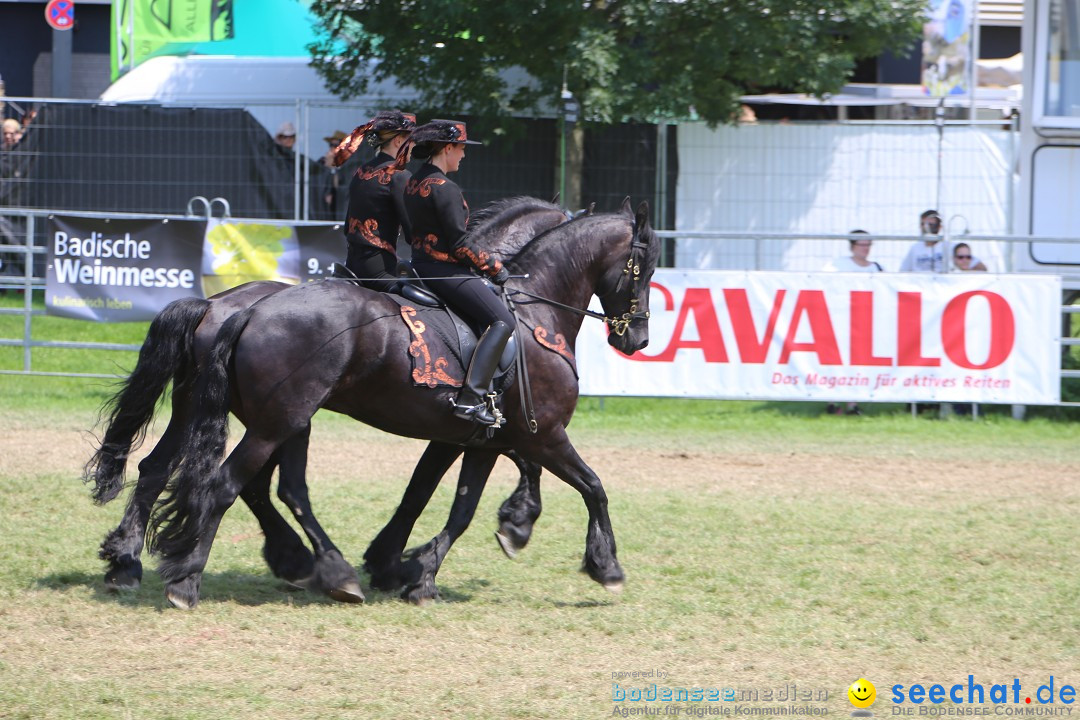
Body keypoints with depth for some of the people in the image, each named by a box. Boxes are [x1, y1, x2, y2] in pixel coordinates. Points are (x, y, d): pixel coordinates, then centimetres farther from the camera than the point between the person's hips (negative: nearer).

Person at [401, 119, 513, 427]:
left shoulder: (414, 183, 12)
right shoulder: (445, 188, -17)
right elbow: (459, 243, -19)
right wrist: (495, 268, -6)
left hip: (422, 262, 10)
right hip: (446, 271, -10)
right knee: (502, 320, -15)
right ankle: (471, 398, -25)